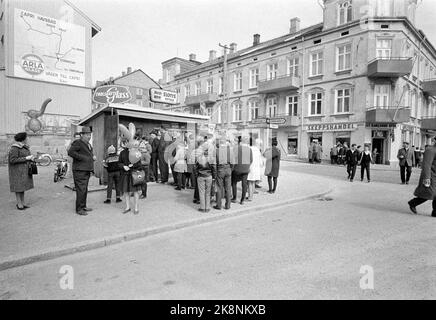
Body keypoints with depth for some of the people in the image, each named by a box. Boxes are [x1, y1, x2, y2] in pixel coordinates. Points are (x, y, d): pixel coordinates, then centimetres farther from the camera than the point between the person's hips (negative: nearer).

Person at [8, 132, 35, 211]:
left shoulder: (25, 147, 9)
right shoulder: (14, 148, -16)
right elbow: (13, 160, -21)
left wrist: (31, 158, -2)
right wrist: (26, 158, -21)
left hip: (25, 170, 8)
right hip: (18, 170, -8)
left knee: (23, 186, 12)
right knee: (18, 187, -1)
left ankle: (22, 202, 20)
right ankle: (19, 204, 7)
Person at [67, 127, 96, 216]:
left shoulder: (88, 145, 19)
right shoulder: (77, 143, -9)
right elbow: (70, 152, -22)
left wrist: (93, 157, 10)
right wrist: (82, 158, -21)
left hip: (87, 171, 9)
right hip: (79, 171, -9)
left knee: (85, 189, 15)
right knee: (81, 190, -8)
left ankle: (83, 206, 25)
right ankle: (79, 209, -1)